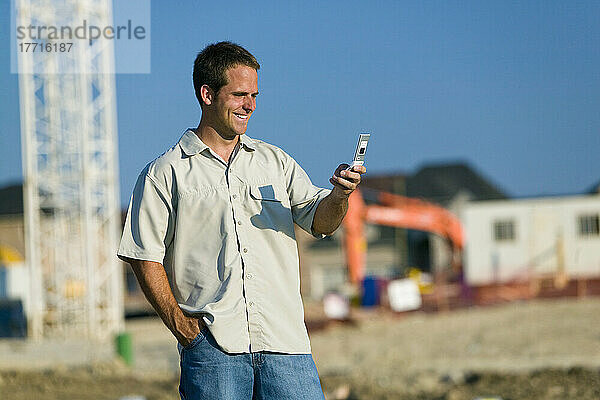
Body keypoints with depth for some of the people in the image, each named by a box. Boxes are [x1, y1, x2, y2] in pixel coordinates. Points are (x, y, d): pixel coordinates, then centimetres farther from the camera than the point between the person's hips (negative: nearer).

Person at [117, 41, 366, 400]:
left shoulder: (276, 162, 16)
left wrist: (338, 196, -15)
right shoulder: (164, 174, 5)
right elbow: (145, 256, 2)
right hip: (211, 343, -3)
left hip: (284, 340, 3)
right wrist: (179, 324, -7)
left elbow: (319, 221, 7)